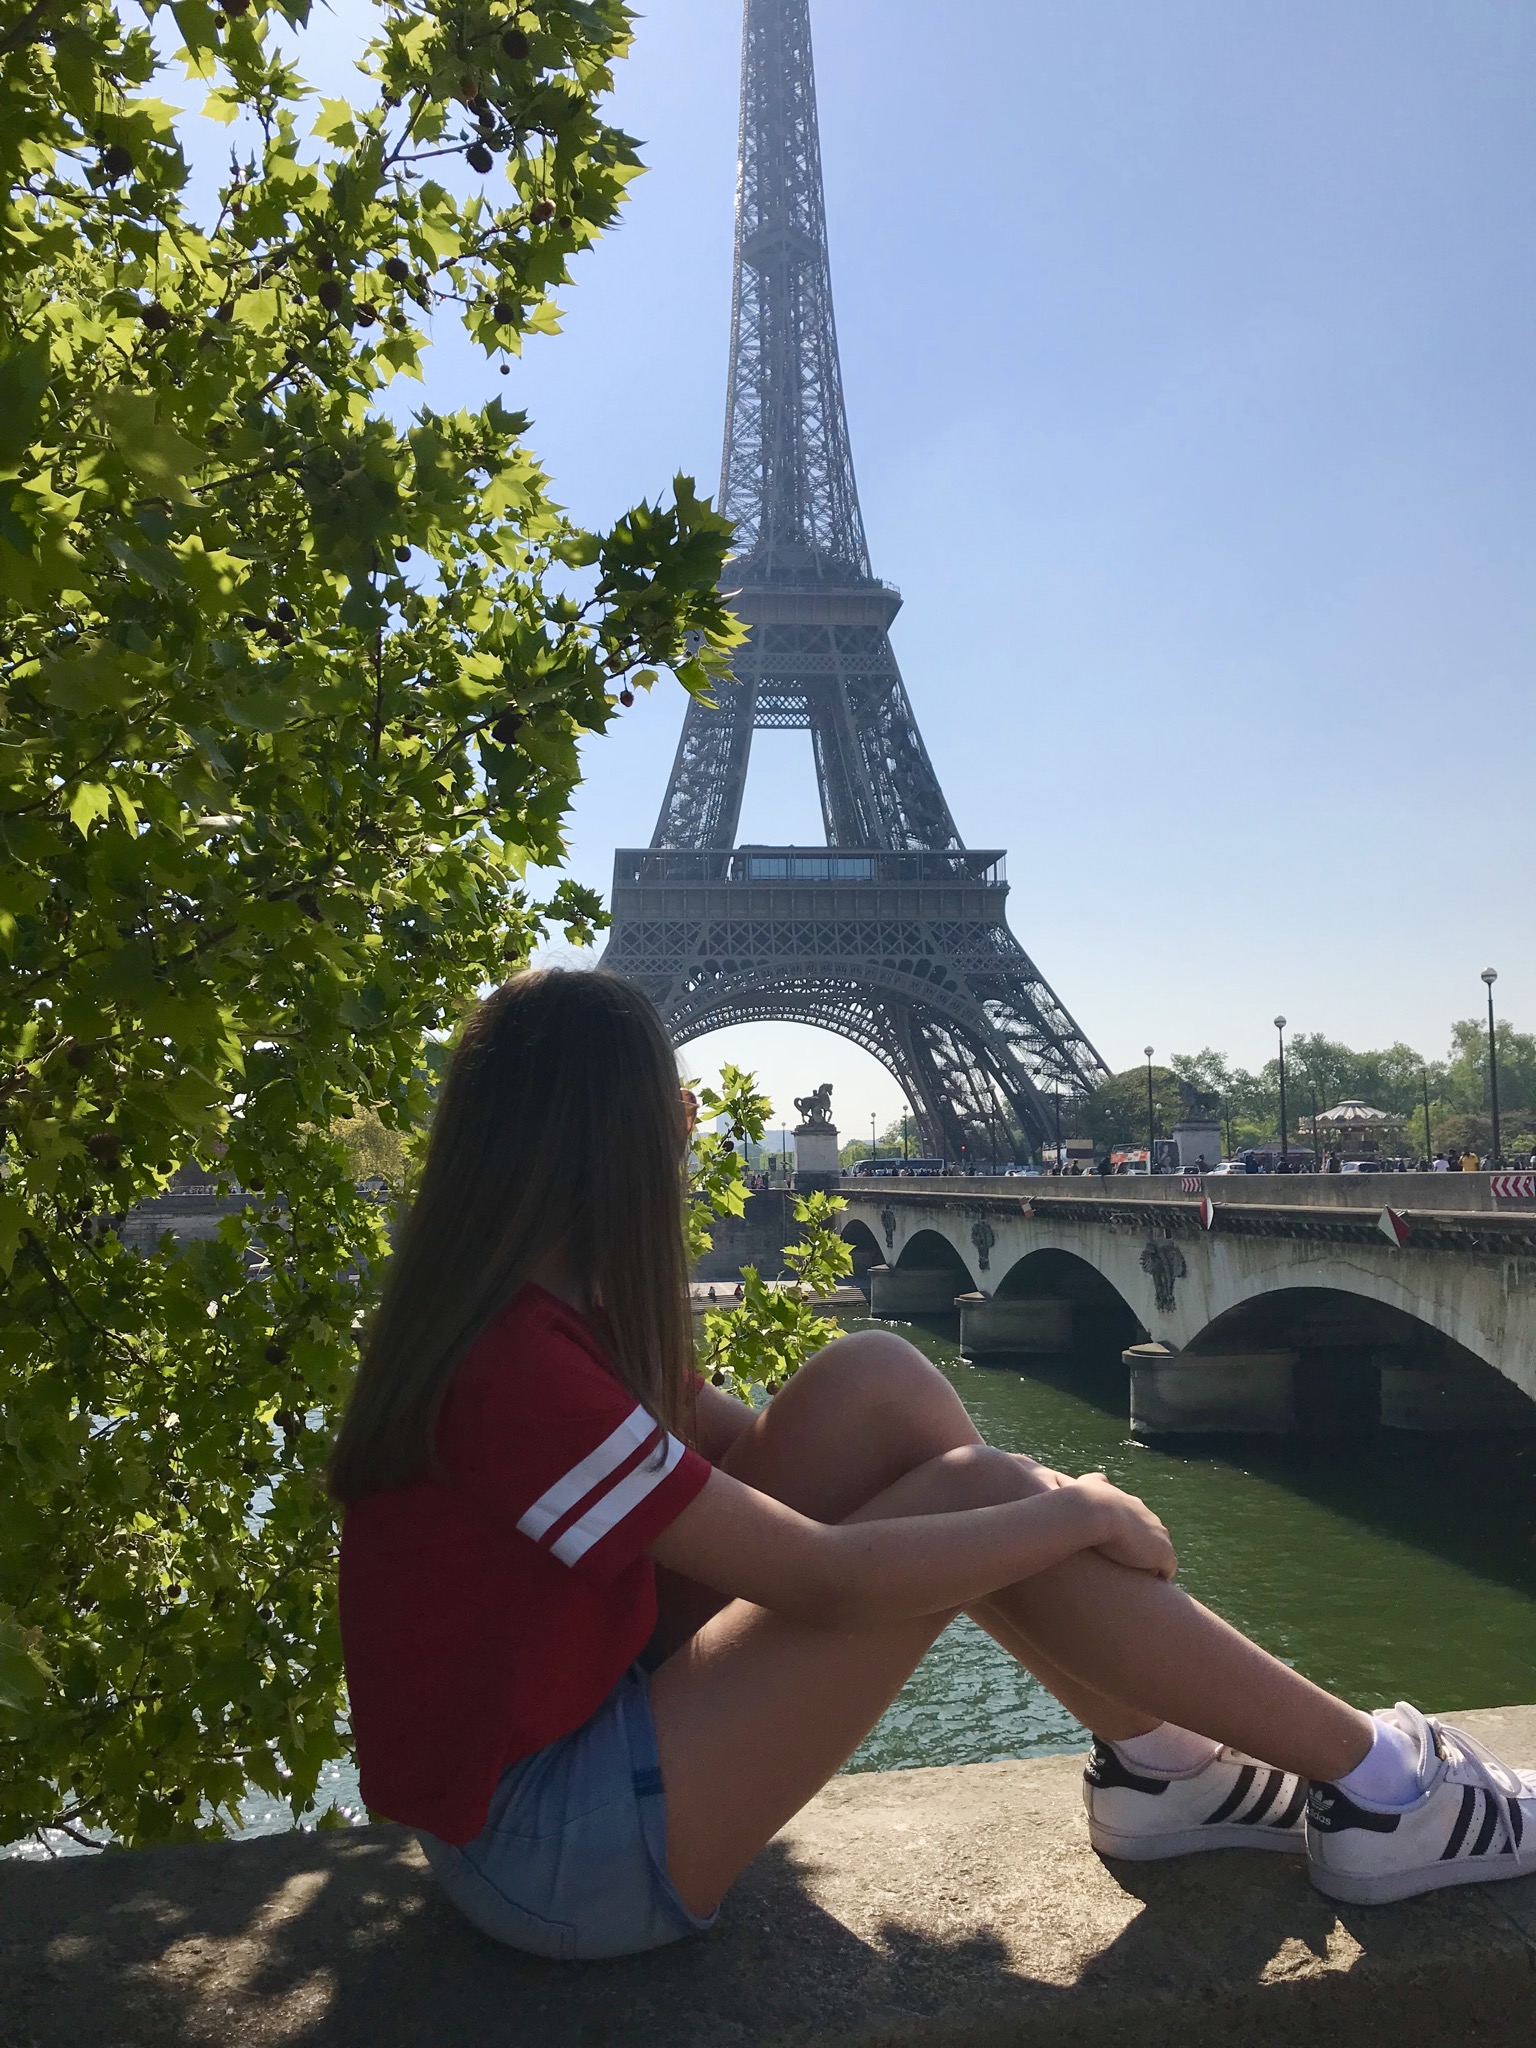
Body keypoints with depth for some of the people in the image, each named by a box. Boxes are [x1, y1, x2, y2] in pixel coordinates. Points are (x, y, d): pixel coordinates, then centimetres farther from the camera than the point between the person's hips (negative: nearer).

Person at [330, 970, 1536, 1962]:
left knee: (877, 1388, -6)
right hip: (551, 1855, -8)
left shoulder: (532, 1310, 3)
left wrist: (1030, 1487, 1)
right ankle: (1374, 1788, 1)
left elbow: (747, 1448, 9)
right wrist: (1075, 1514, -13)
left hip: (582, 1703, 8)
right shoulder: (514, 1364, -27)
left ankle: (1157, 1764, 4)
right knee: (972, 1496, -17)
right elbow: (823, 1578, -27)